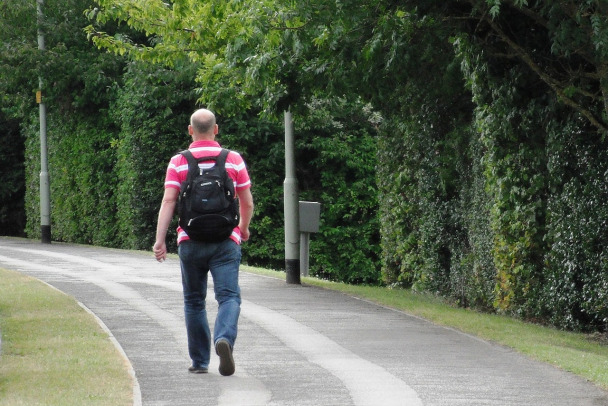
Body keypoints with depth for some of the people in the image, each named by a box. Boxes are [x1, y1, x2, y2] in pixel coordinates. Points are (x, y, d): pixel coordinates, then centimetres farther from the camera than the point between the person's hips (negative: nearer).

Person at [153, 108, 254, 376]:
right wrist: (243, 228, 24)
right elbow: (247, 203, 5)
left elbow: (168, 201, -8)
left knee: (194, 301, 13)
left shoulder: (179, 162, 1)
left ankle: (200, 361, 17)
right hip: (225, 241, -1)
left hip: (190, 241, 1)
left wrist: (159, 240, -10)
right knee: (229, 296, -6)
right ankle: (224, 339, -35)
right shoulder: (233, 160, 3)